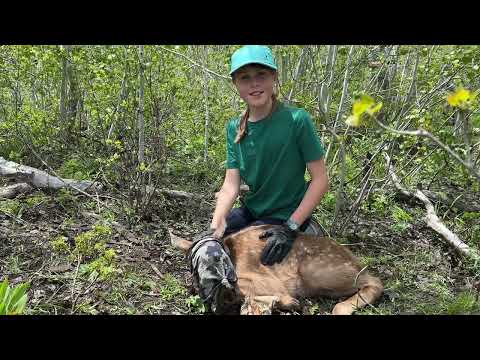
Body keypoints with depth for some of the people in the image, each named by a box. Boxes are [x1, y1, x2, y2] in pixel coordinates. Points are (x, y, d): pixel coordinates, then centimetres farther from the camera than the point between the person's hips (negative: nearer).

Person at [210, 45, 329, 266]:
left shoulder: (297, 120, -18)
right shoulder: (234, 128, -3)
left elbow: (320, 179, -16)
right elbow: (231, 184, -8)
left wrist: (291, 227, -22)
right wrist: (217, 222, -25)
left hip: (286, 215, -5)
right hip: (251, 211, 5)